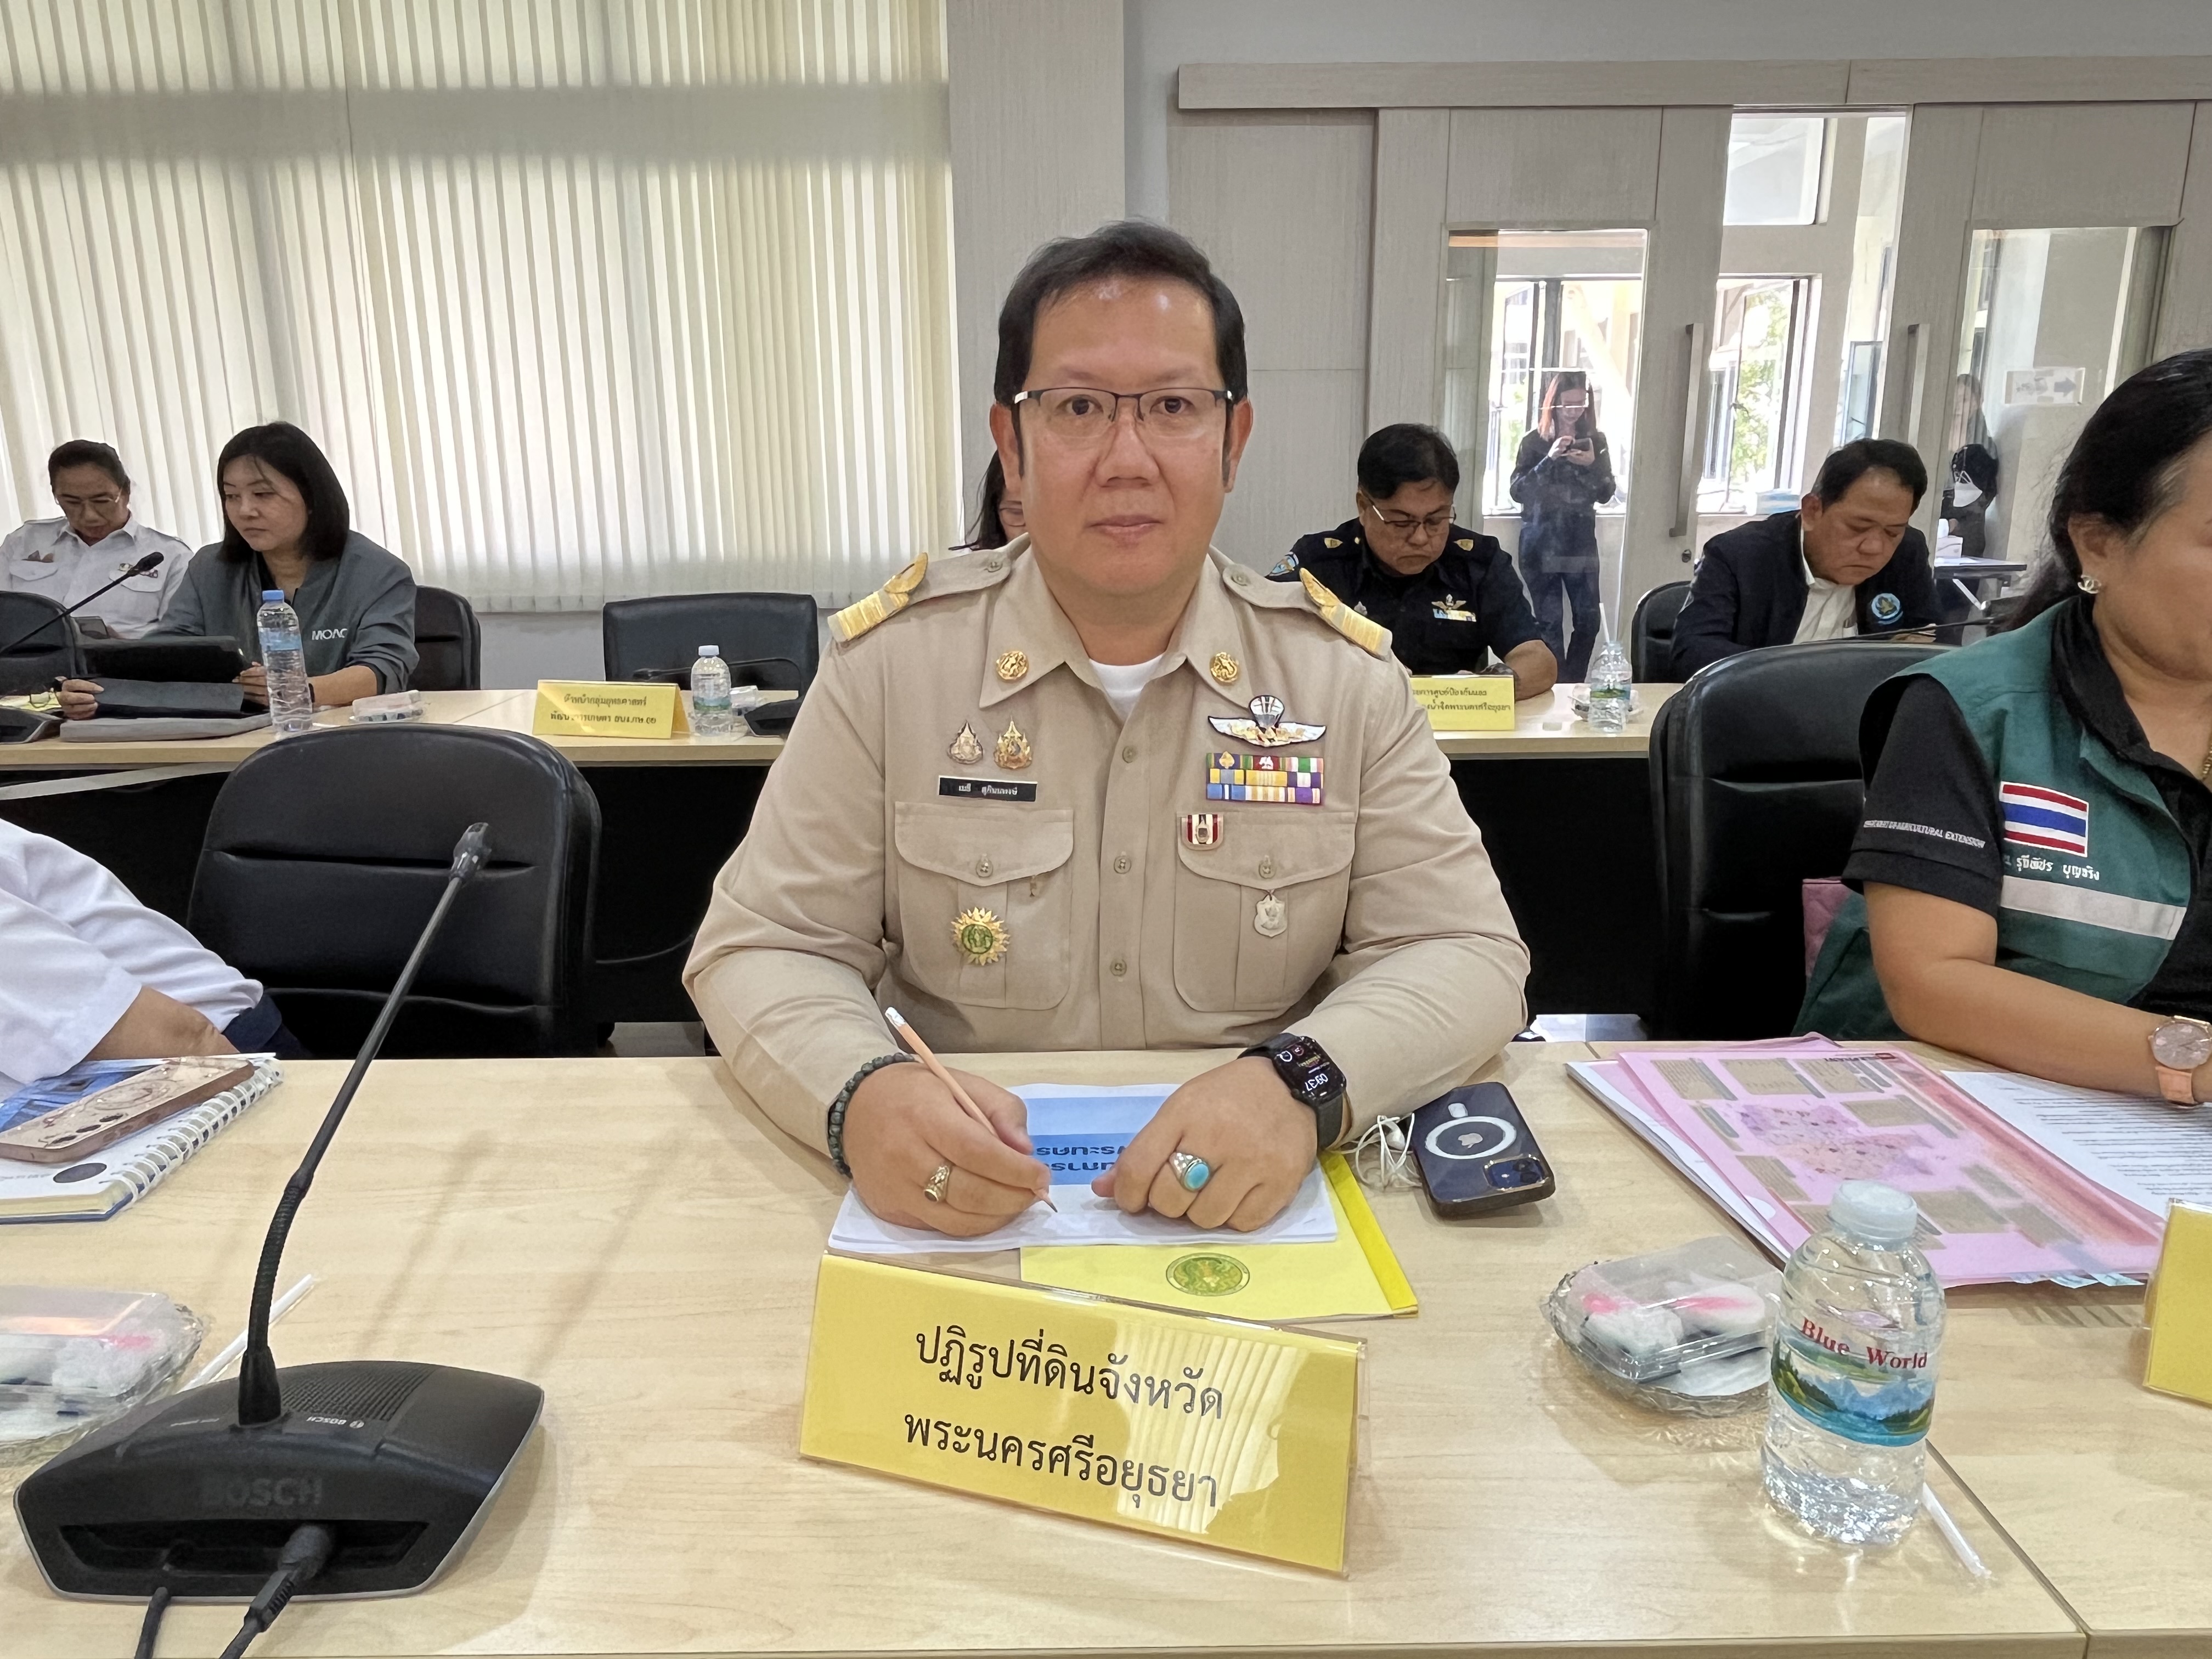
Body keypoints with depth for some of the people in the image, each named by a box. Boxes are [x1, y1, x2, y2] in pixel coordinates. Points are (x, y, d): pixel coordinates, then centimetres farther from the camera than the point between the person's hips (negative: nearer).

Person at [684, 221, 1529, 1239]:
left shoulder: (1344, 674, -2)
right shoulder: (892, 658, -3)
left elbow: (1466, 955, -3)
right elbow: (760, 950, -2)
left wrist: (1302, 1083, -24)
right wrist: (861, 1099, -25)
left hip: (1263, 1208, 1)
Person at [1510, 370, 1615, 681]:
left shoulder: (1596, 440, 7)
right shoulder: (1535, 442, 1)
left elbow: (1606, 494, 4)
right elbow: (1517, 491, -9)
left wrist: (1592, 464, -14)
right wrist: (1550, 459, -20)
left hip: (1581, 541, 2)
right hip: (1542, 543, -2)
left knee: (1589, 620, -2)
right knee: (1550, 622, -2)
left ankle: (1574, 686, 12)